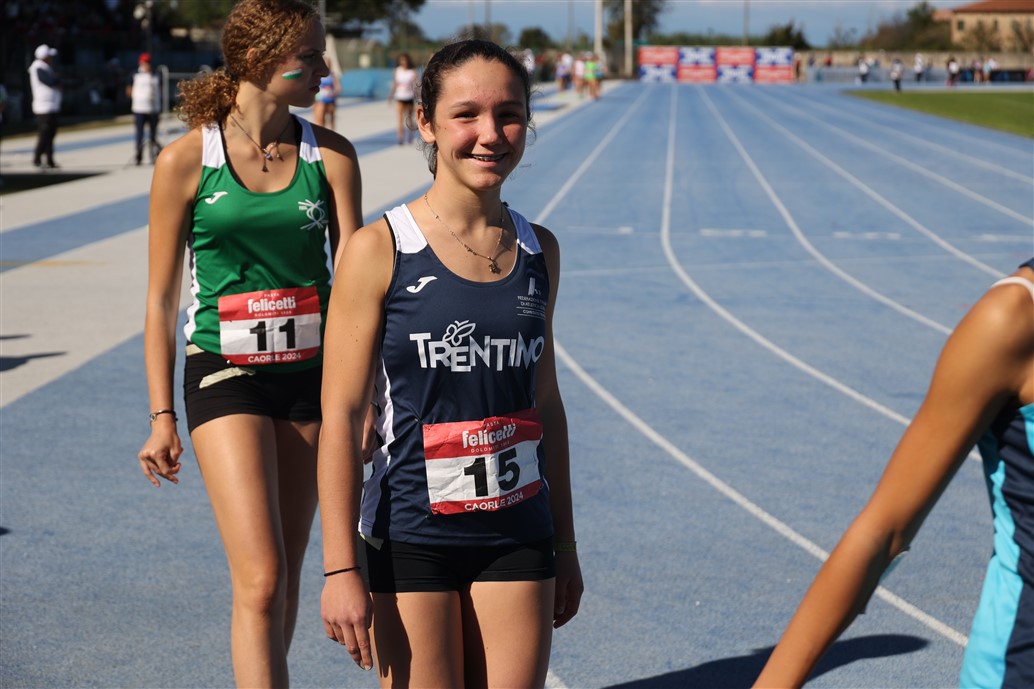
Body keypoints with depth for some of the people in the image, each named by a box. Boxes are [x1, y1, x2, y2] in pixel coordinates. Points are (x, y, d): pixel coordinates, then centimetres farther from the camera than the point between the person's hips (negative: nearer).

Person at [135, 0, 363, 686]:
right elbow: (161, 299, 0)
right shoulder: (186, 160, -7)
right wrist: (161, 416, -3)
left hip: (310, 372, 3)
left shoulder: (330, 154, 0)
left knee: (286, 571, 11)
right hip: (225, 376, -3)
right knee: (260, 579, -12)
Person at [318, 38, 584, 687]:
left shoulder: (538, 250, 5)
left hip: (517, 537, 4)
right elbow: (341, 415, -10)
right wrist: (341, 568, -13)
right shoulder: (379, 250, -9)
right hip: (411, 537, -4)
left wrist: (566, 545, 16)